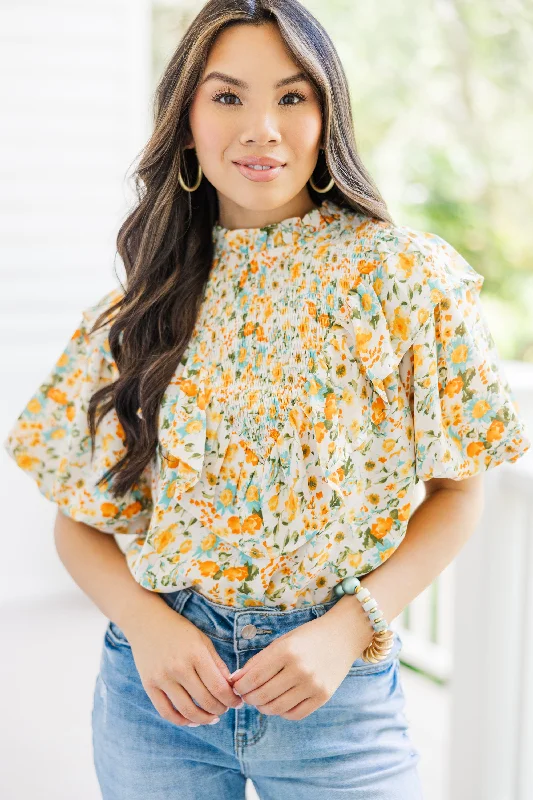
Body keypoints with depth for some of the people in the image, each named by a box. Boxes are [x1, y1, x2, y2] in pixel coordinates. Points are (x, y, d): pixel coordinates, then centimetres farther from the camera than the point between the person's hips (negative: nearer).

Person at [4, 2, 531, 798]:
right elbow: (76, 520, 5)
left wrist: (347, 629, -13)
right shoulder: (139, 306, 0)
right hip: (157, 687, 2)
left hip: (337, 695, -2)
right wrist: (145, 623, -12)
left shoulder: (403, 274, -7)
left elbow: (458, 489, -3)